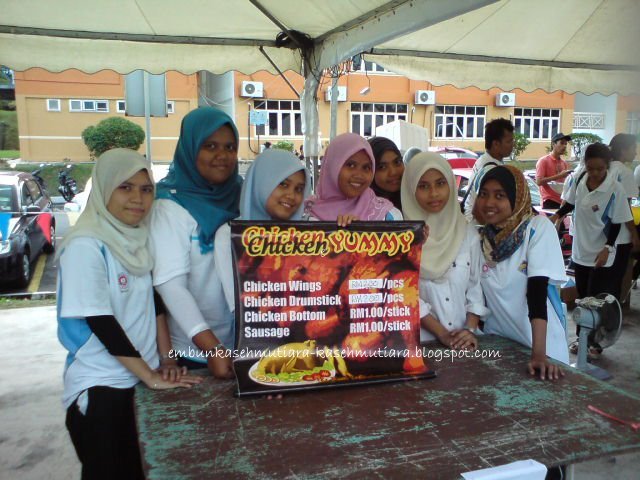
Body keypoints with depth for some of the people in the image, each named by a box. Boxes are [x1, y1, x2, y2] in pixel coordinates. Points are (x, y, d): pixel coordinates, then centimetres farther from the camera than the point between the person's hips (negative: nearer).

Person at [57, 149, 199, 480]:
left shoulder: (139, 238, 2)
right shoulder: (85, 246, -18)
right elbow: (101, 324, -20)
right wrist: (152, 377, -15)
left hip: (143, 380, 6)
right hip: (100, 389, -6)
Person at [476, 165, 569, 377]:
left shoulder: (538, 228, -13)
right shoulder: (479, 237, -2)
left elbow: (537, 292, -22)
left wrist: (539, 353, -28)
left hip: (541, 343, -3)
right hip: (496, 342, 3)